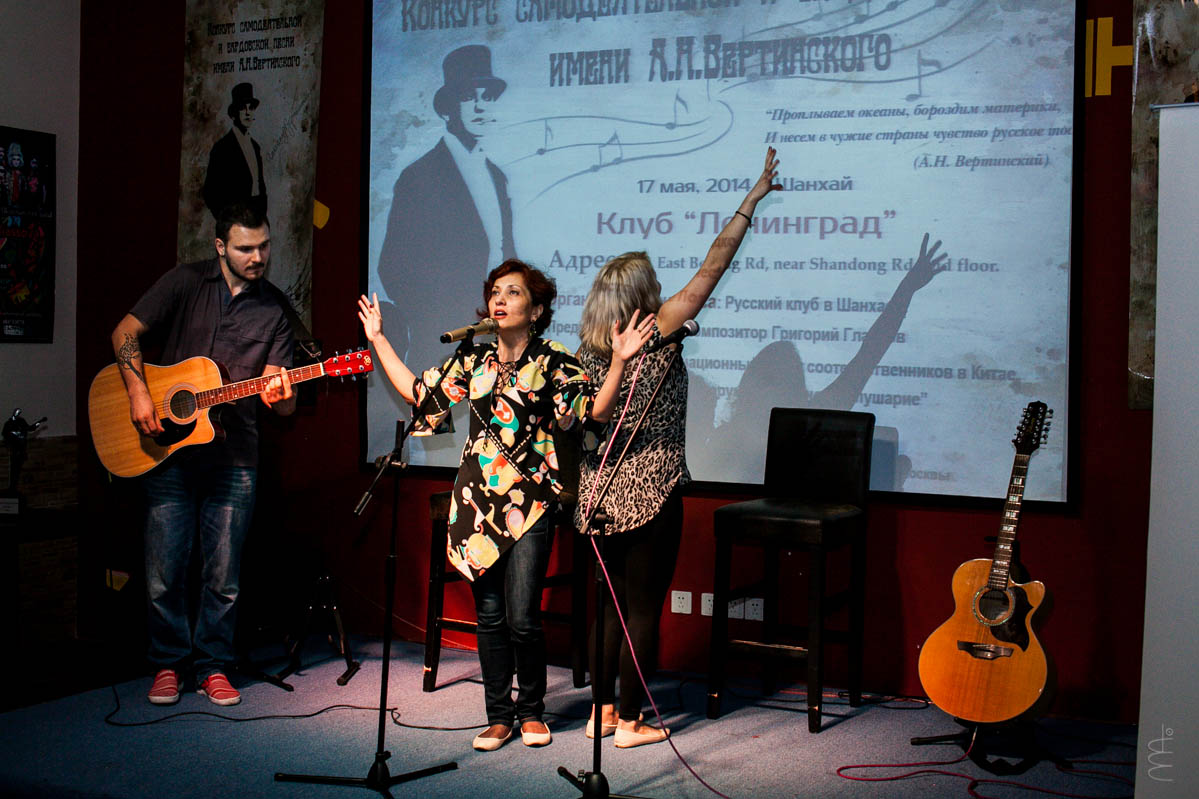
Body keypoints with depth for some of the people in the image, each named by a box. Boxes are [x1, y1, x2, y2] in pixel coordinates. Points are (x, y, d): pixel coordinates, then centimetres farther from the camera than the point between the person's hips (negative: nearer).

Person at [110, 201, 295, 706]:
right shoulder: (186, 282, 1)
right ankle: (168, 664, 20)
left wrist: (280, 397, -23)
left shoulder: (275, 309, 4)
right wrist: (138, 393, -12)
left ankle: (213, 665, 21)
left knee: (223, 578, 5)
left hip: (233, 460, 1)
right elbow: (125, 332, 1)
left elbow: (280, 400, 1)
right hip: (167, 452, -1)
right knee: (164, 574, 3)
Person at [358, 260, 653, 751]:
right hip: (479, 499, 4)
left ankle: (531, 711, 16)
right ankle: (499, 716, 19)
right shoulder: (473, 360, 10)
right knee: (489, 615, 7)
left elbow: (597, 409, -10)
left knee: (522, 617, -5)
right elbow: (418, 392, 18)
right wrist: (378, 340, 22)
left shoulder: (553, 362, -1)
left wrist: (619, 361, -23)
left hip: (528, 502, -4)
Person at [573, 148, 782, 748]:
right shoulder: (657, 338, -11)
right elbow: (711, 270, -7)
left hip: (599, 492, 6)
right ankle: (629, 722, 9)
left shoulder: (587, 352, 4)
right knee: (643, 609, 2)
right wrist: (751, 201, -2)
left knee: (613, 603, 15)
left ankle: (603, 711, 21)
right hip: (649, 495, -6)